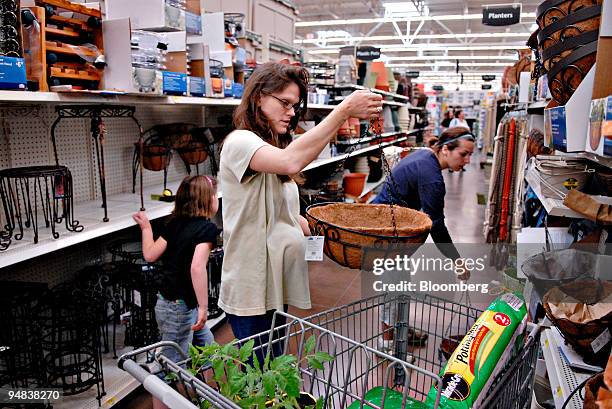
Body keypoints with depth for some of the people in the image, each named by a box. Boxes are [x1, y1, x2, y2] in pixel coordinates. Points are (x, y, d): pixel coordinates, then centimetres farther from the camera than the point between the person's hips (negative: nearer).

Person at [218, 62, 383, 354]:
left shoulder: (274, 148, 14)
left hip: (276, 284, 9)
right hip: (251, 294, -9)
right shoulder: (239, 142, -15)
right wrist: (345, 109, -32)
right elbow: (291, 161, -36)